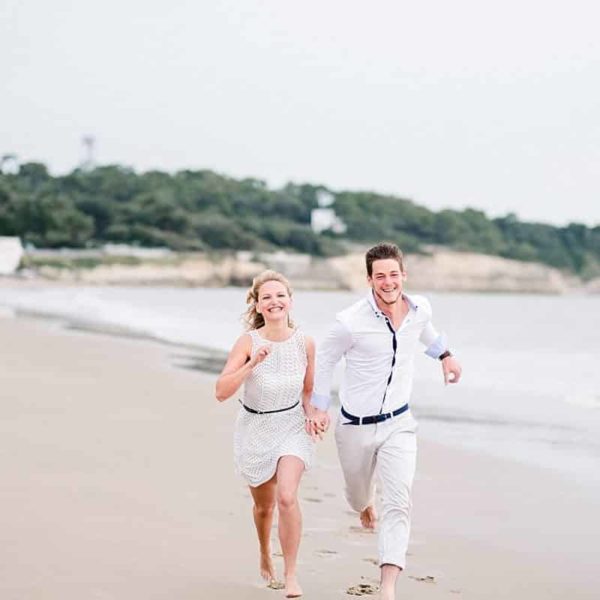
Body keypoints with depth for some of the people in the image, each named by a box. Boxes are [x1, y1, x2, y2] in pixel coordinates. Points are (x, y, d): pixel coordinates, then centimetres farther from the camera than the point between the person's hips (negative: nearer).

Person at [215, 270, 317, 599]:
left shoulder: (305, 343, -11)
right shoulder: (248, 342, -18)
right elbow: (221, 392, -26)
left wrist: (312, 415, -8)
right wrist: (252, 364, -35)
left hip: (292, 426, 0)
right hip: (254, 429, 0)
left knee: (287, 497, -22)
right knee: (264, 505, 18)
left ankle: (291, 574, -9)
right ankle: (265, 557, 49)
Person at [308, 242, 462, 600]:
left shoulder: (420, 308, -7)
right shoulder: (351, 322, -20)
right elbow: (325, 360, -2)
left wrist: (445, 355, 33)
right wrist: (319, 407, -2)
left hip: (398, 425, 1)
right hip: (356, 427, -1)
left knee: (399, 502, -16)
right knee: (358, 494, 21)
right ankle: (366, 504, 62)